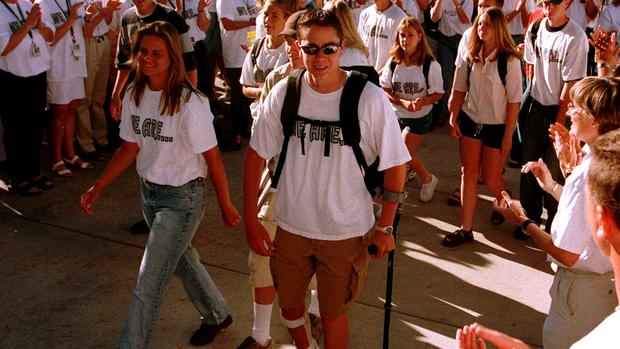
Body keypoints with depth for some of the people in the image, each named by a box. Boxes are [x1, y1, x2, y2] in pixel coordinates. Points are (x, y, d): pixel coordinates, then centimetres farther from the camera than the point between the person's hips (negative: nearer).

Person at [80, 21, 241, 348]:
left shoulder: (190, 103, -23)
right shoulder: (134, 96, -3)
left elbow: (211, 158, -16)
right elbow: (131, 147, 5)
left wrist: (226, 205, -9)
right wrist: (97, 187, 1)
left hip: (182, 198, -7)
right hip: (149, 190, 7)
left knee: (148, 284, -4)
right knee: (182, 259, 25)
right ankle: (216, 315, 48)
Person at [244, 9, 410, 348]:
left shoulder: (370, 99, -17)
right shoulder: (283, 94, -9)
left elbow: (394, 165, -8)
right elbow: (256, 156, -1)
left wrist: (385, 227, -5)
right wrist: (250, 219, -1)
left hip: (345, 231, -3)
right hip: (291, 225, 3)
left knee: (333, 313, 14)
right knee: (289, 306, 23)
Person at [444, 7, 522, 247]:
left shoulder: (510, 61, -15)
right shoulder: (471, 56, -2)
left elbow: (514, 100, -13)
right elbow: (460, 89, 7)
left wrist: (508, 135, -11)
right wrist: (453, 118, 3)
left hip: (497, 126, -4)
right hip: (470, 121, 4)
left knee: (490, 180, 7)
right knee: (468, 174, 4)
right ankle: (466, 229, 12)